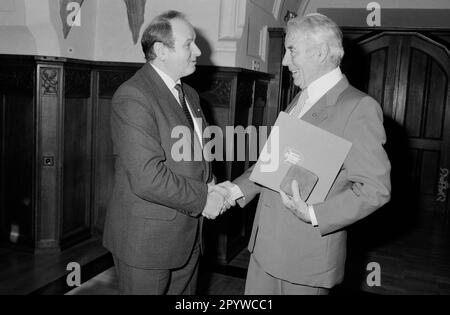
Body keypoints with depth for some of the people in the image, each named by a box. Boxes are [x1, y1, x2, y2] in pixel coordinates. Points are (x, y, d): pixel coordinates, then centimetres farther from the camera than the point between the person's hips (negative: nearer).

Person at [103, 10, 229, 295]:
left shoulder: (189, 95, 11)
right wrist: (202, 198, -16)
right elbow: (148, 178, -27)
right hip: (146, 240, -8)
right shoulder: (133, 97, -19)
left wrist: (210, 184, 0)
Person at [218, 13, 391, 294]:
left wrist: (315, 215, -25)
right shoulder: (301, 100, 12)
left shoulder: (359, 107, -15)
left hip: (309, 255, -7)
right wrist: (237, 190, 5)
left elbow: (376, 188, -16)